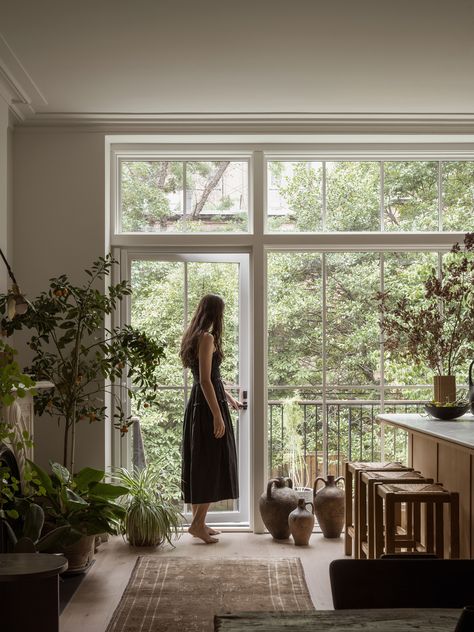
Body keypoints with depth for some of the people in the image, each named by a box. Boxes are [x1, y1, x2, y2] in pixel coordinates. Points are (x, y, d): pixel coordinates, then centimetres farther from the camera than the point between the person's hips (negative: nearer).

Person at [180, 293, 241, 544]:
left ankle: (199, 520, 19)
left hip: (197, 404, 10)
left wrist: (229, 398, 35)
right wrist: (218, 415, -20)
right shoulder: (207, 338, -15)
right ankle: (197, 524, -2)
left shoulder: (194, 336, 15)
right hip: (209, 405, -10)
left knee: (198, 463, 12)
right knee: (213, 463, -4)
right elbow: (205, 380, -20)